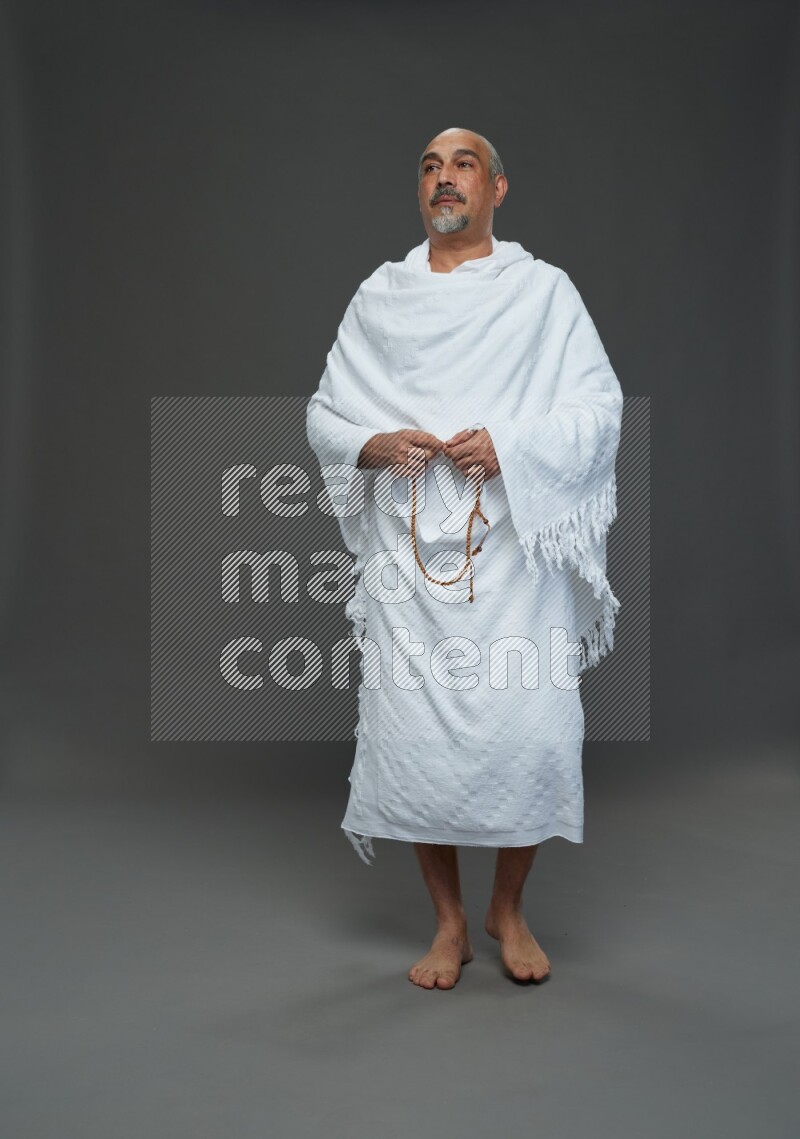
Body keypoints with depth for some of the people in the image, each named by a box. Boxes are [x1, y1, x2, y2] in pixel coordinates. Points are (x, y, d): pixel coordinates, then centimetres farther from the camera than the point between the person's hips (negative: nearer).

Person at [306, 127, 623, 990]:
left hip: (515, 547, -1)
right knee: (414, 736, 1)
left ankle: (507, 910, 21)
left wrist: (508, 445, -16)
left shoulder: (543, 290, 6)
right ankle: (449, 925, 20)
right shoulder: (379, 297, 13)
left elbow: (599, 408, 0)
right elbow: (323, 414, 13)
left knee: (530, 733, -5)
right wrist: (373, 446, -8)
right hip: (408, 554, 2)